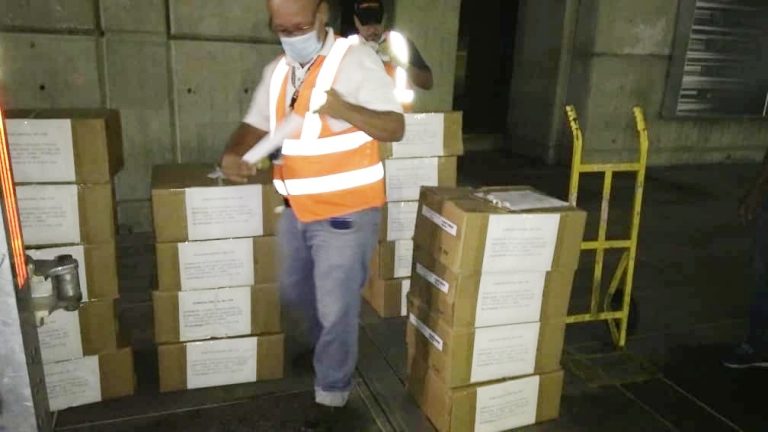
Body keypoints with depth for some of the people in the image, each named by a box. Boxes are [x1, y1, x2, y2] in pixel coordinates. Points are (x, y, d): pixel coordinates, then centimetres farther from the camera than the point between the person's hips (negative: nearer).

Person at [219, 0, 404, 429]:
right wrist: (233, 154, -8)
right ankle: (328, 348, 51)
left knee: (336, 307, 3)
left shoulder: (357, 60, -13)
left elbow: (395, 127, -15)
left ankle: (332, 394, 24)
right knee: (294, 292, 23)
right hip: (296, 209, 8)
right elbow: (255, 125, 14)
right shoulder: (276, 71, 8)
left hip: (346, 212, -7)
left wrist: (342, 109, -32)